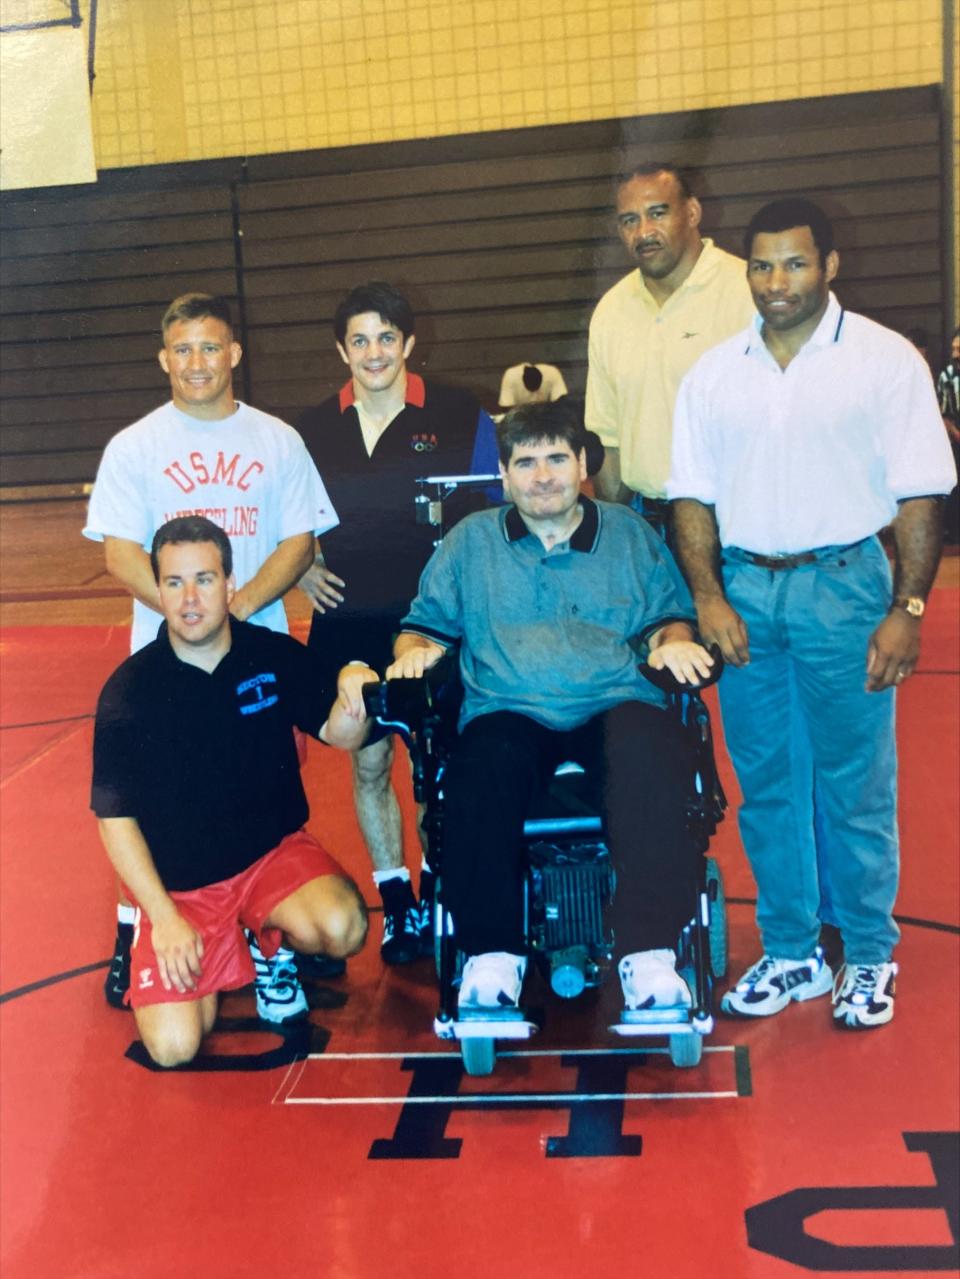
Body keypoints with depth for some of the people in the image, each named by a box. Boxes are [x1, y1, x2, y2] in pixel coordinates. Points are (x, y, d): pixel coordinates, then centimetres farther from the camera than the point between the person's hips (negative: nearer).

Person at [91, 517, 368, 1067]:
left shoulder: (277, 656, -6)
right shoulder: (128, 690, -10)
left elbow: (338, 735, -2)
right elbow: (116, 817, -7)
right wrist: (164, 917, -16)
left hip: (275, 851, 1)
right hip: (177, 884, -1)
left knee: (344, 930, -31)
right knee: (174, 1047, -17)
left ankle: (276, 944, 6)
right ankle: (222, 954, 17)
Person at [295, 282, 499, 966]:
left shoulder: (460, 417, -3)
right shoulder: (314, 429, 4)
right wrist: (303, 570, 0)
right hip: (348, 625, 2)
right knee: (369, 765, 8)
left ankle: (437, 891, 24)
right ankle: (397, 903, 22)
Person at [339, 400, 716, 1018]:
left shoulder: (630, 534, 23)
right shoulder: (471, 541, 24)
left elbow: (670, 616, 20)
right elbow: (426, 624, 21)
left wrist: (672, 641, -3)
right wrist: (414, 654, -1)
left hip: (615, 705, 0)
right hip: (511, 714, 0)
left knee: (648, 756, -36)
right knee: (480, 775, -35)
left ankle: (652, 954, -33)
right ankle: (492, 955, -25)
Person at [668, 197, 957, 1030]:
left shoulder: (885, 360, -1)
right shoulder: (714, 373, 9)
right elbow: (693, 497, 9)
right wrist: (708, 598, -3)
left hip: (843, 586, -3)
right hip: (745, 590, 4)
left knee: (856, 788, 2)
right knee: (766, 787, 10)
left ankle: (870, 960, 19)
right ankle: (790, 955, 24)